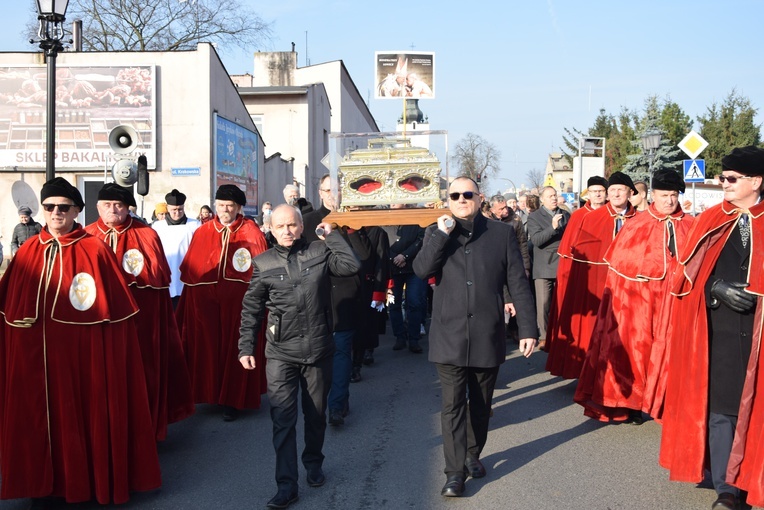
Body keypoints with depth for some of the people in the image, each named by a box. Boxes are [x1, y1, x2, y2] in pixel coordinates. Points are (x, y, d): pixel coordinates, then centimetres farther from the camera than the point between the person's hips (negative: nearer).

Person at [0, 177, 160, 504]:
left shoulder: (95, 250, -6)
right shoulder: (27, 252, 6)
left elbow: (116, 309, -8)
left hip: (84, 355, -3)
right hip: (35, 357, 4)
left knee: (85, 414, 7)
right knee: (42, 413, 11)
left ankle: (93, 480, 25)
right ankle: (48, 480, 29)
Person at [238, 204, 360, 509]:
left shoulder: (320, 252, 1)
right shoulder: (263, 263, 2)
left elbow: (351, 266, -15)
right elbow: (251, 310, 4)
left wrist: (332, 235, -6)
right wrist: (246, 347, 0)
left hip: (319, 350, 1)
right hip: (280, 353, -1)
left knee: (316, 414, 15)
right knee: (283, 419, -3)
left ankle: (313, 464, 38)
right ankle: (287, 485, 3)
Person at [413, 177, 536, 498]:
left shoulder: (502, 234, 2)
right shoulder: (436, 234, 6)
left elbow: (518, 284, 1)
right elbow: (421, 270, -10)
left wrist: (527, 328, -4)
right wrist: (442, 234, -15)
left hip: (488, 337, 1)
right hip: (449, 337, 0)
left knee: (480, 405, 15)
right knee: (452, 406, -1)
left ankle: (473, 455, 34)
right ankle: (455, 472, 5)